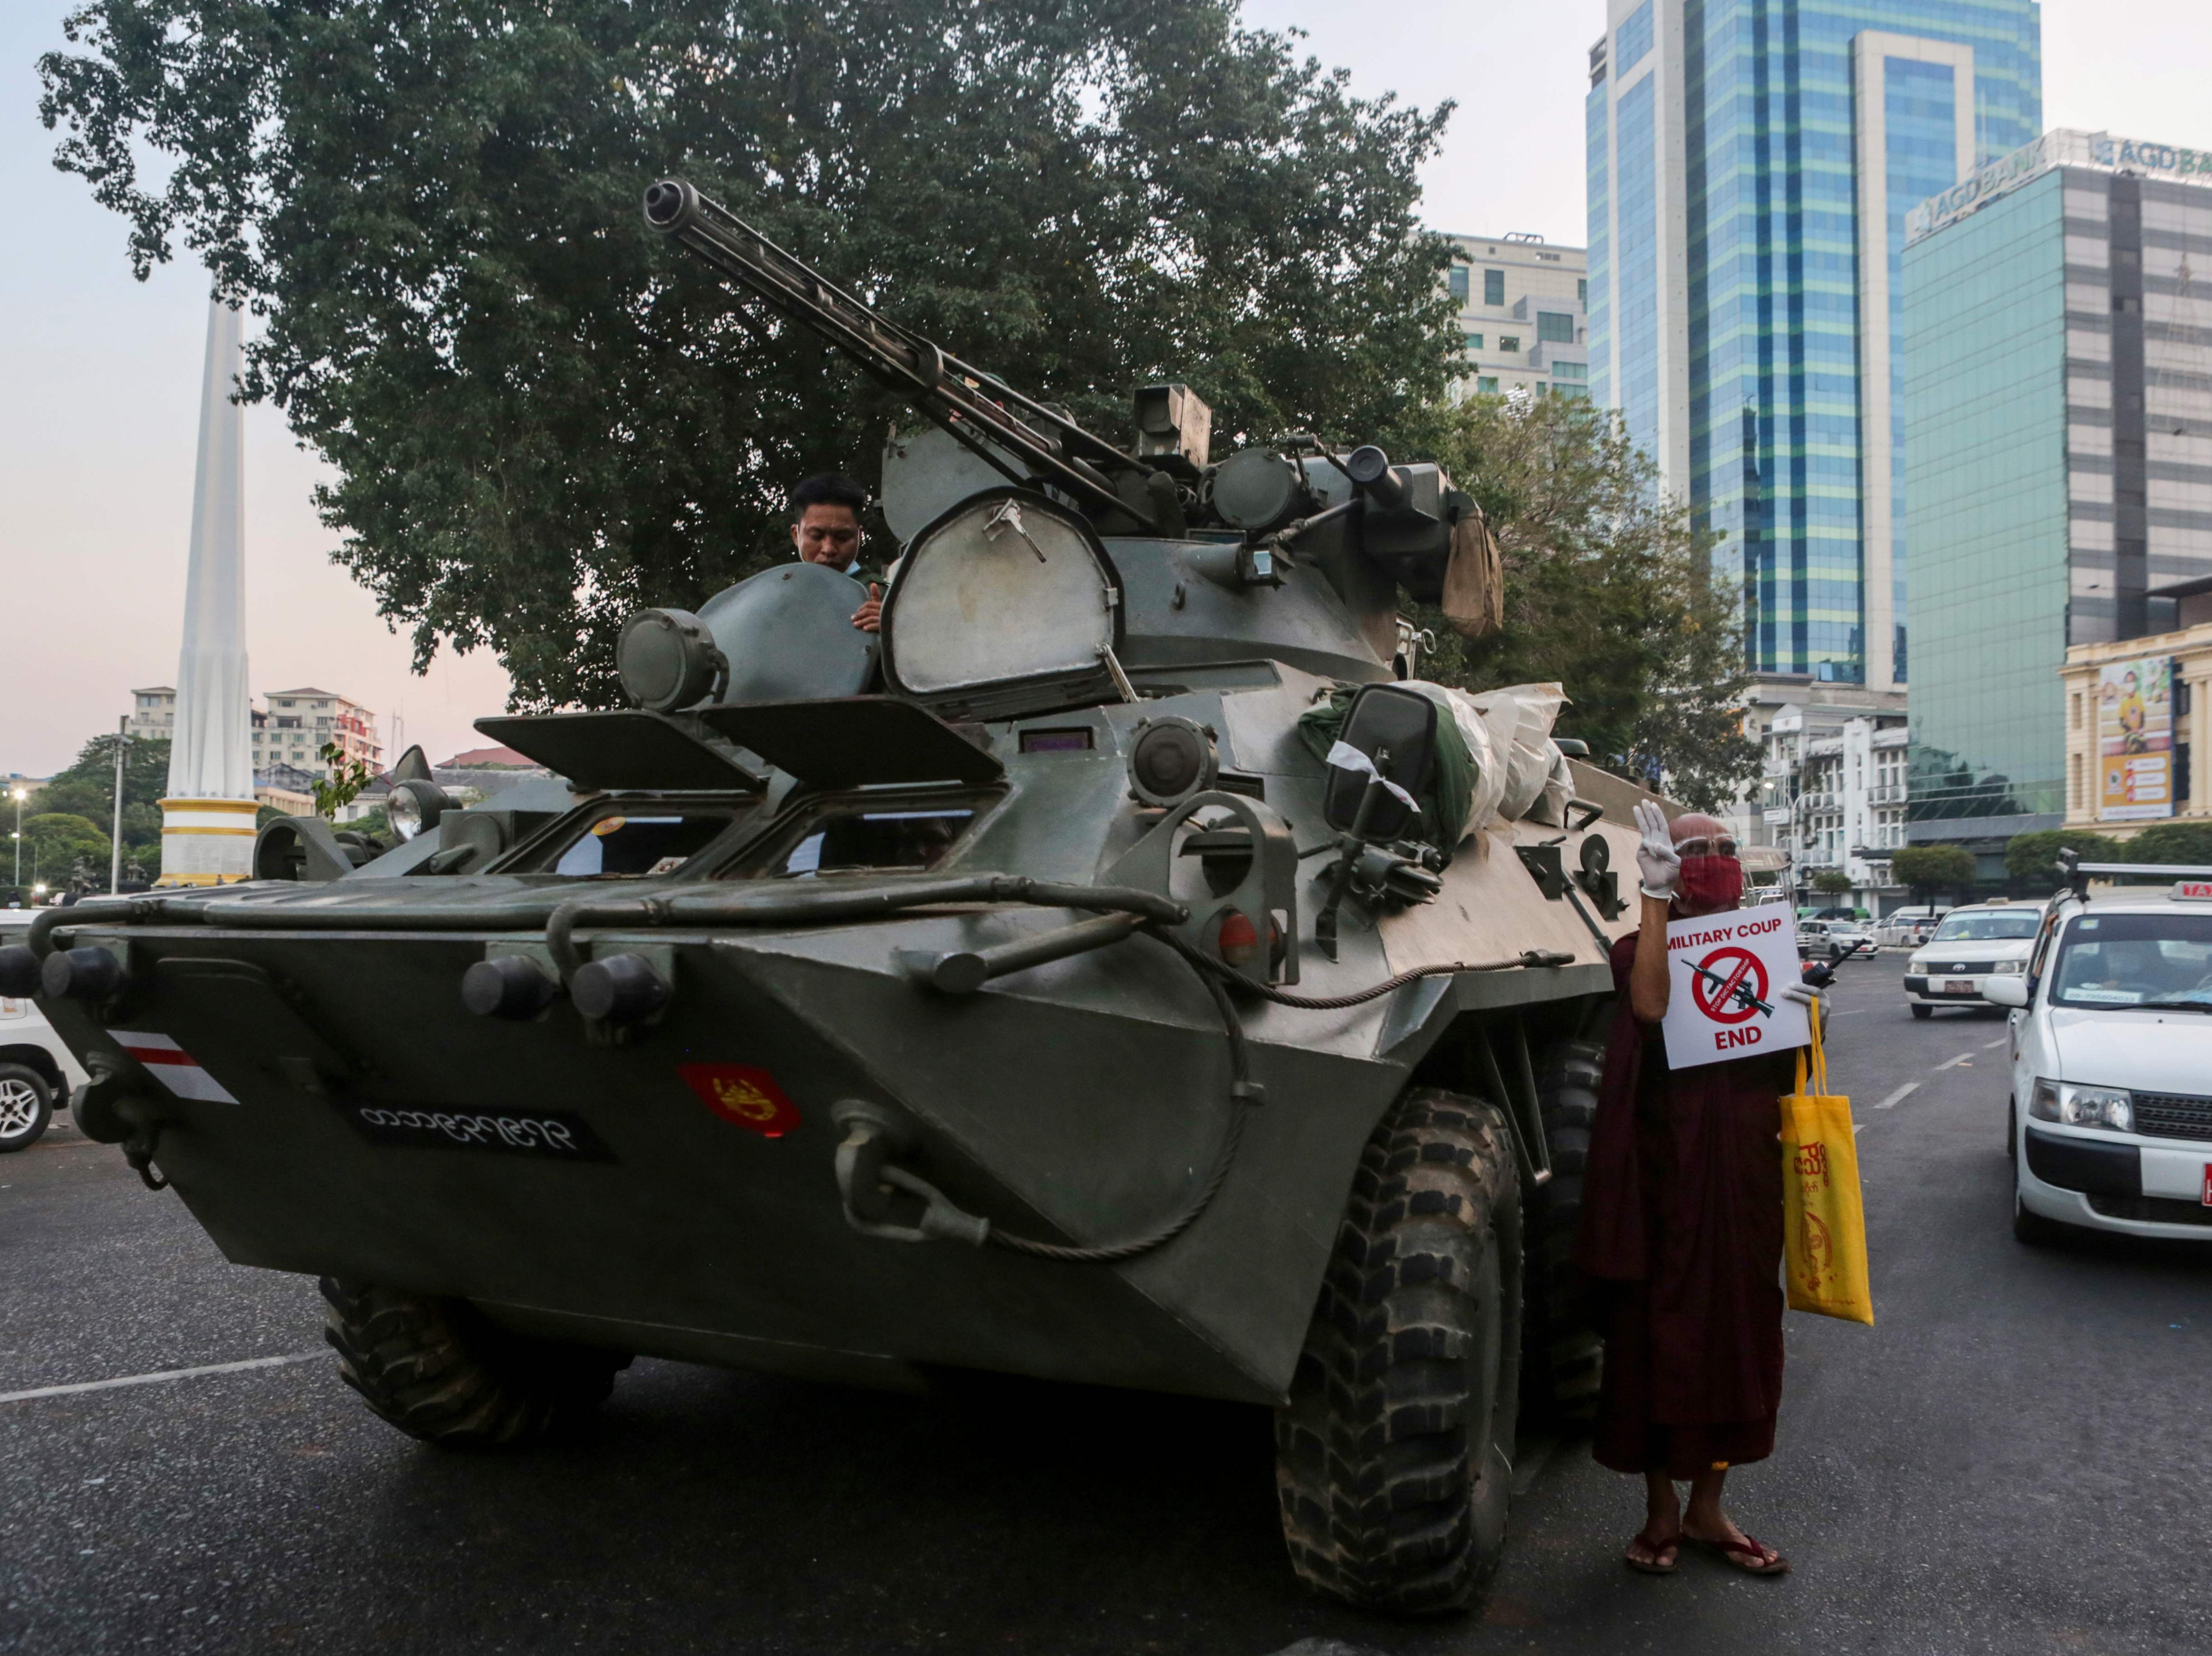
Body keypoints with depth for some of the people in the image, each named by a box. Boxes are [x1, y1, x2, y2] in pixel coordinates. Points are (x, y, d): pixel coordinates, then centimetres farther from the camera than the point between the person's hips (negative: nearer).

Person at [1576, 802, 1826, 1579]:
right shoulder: (1641, 950, -1)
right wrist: (1656, 899, -25)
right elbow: (1652, 1005, -25)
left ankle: (1707, 1507, 23)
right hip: (1667, 1170, -4)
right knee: (1660, 1328, 2)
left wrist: (1804, 1016, -12)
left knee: (1739, 1327, 9)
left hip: (1746, 1170, 4)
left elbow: (1788, 1071, 9)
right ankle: (1661, 1508, 18)